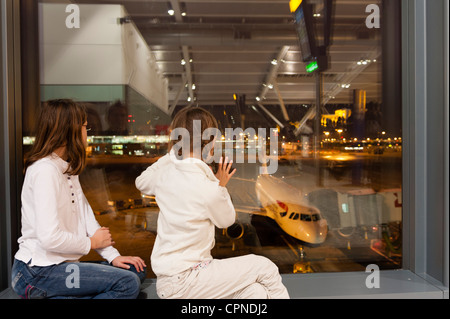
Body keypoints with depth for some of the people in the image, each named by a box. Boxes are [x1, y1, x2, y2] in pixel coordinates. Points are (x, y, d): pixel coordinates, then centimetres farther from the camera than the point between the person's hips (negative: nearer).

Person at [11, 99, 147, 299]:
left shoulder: (67, 168, 12)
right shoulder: (45, 170, -18)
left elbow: (85, 217, 9)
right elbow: (50, 238, -25)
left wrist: (113, 256, 1)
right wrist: (92, 242, -8)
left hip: (59, 265, 9)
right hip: (37, 273, -9)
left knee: (136, 271, 2)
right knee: (128, 283, -21)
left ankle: (62, 296, 0)